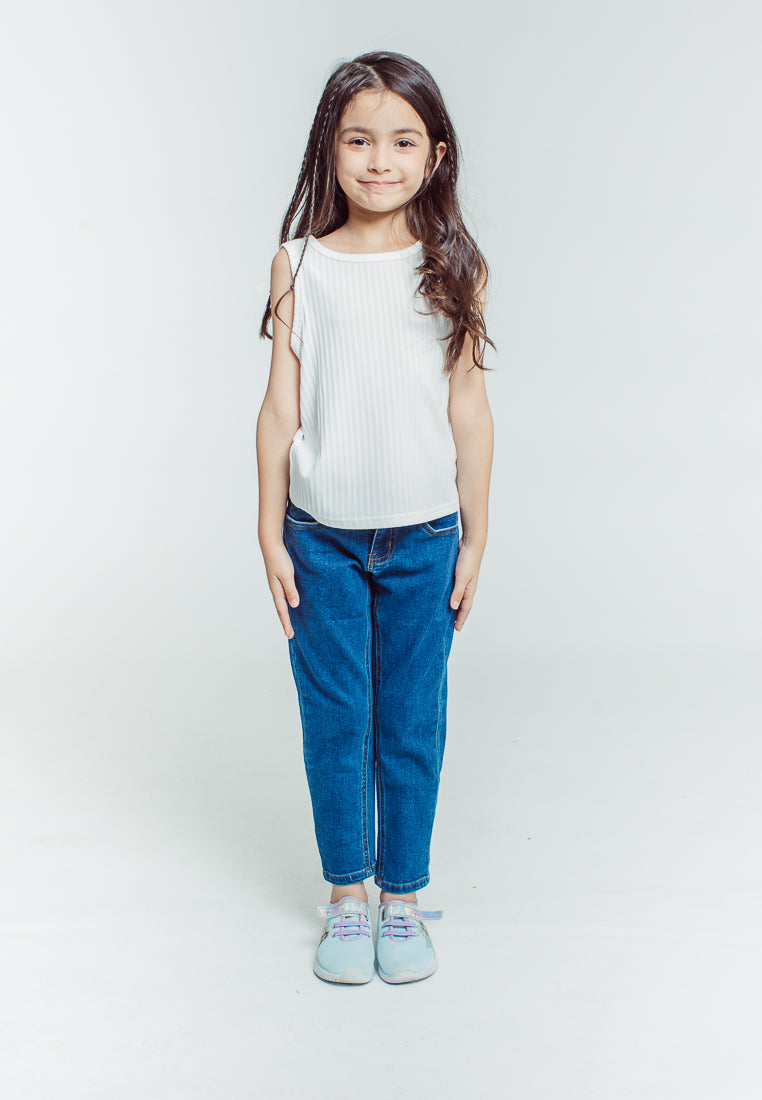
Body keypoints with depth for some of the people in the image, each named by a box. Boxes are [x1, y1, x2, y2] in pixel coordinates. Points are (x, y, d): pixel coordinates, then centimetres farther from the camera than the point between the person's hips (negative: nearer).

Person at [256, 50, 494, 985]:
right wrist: (271, 535, 0)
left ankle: (404, 896, 26)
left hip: (423, 538, 0)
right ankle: (346, 897, 27)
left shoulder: (453, 268, 0)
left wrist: (475, 538, 3)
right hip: (322, 537, 0)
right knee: (334, 721, 9)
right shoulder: (301, 266, -1)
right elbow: (281, 408, 1)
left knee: (413, 724, 9)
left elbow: (468, 409, 2)